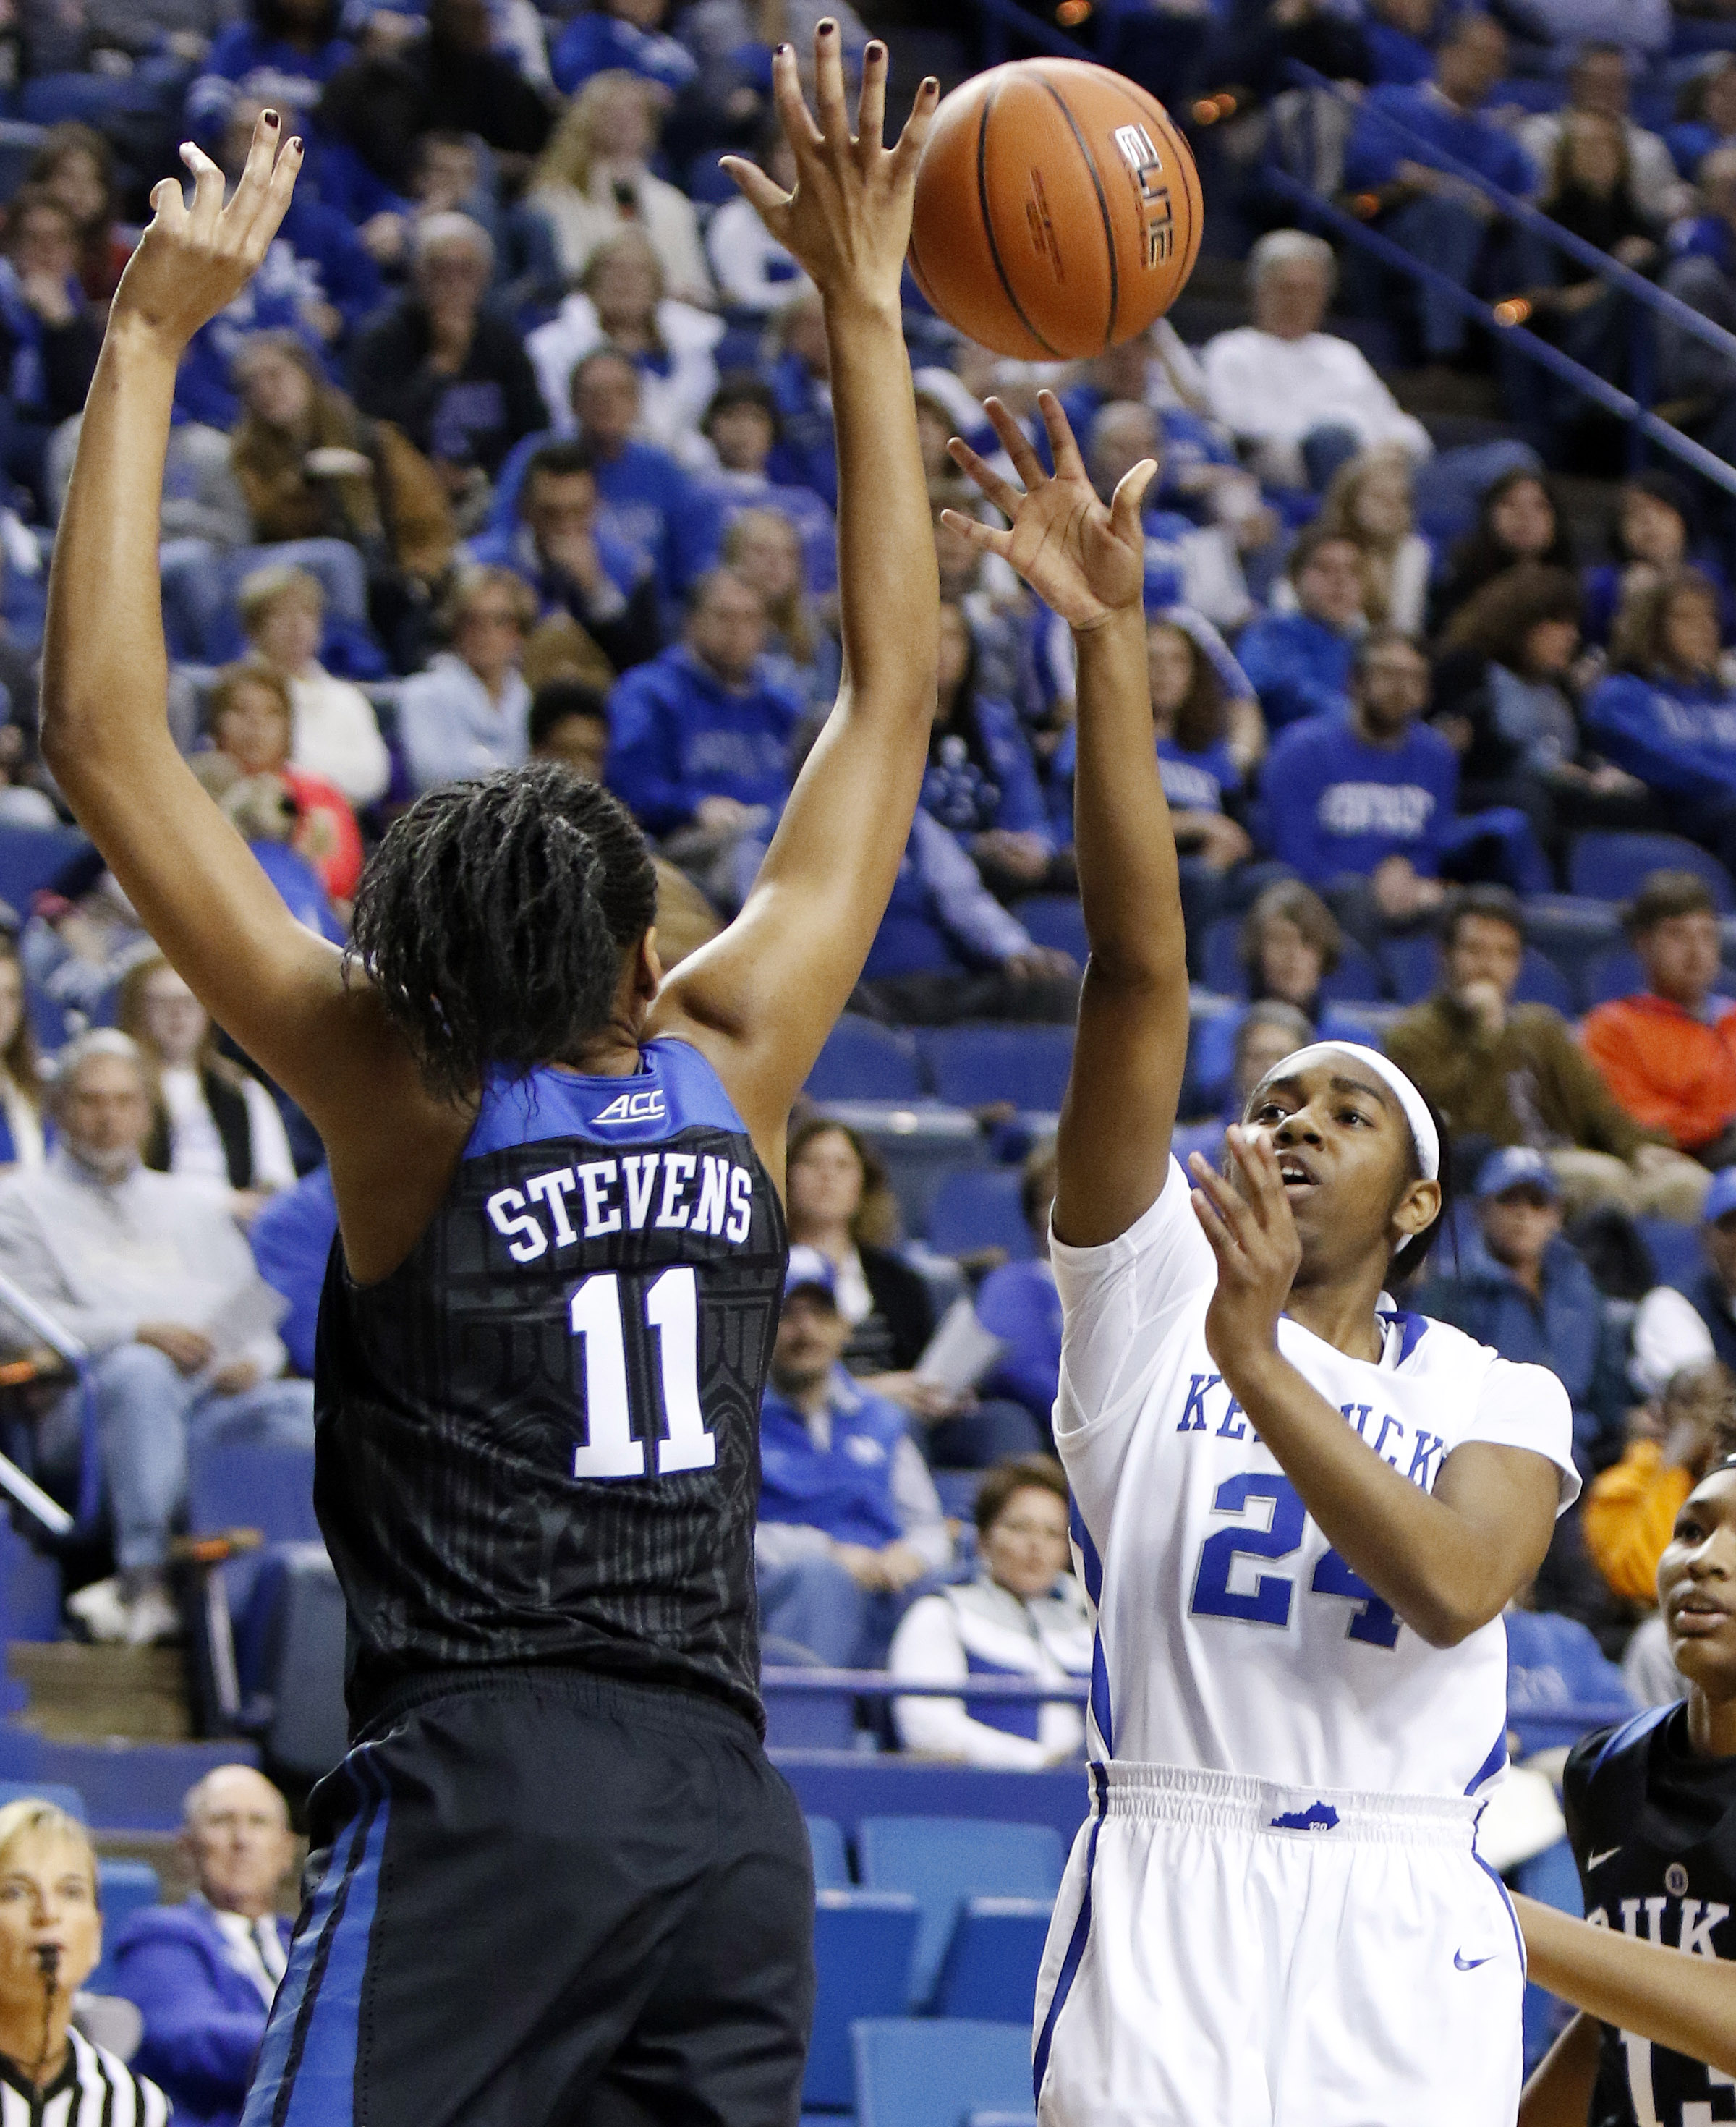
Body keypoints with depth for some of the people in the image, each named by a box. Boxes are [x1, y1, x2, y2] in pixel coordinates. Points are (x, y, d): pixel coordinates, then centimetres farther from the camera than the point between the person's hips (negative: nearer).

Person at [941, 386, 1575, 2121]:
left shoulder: (1500, 1398, 10)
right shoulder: (1149, 1291, 9)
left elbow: (1456, 1586, -12)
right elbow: (1141, 973, -2)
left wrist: (1258, 1363, -19)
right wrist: (1110, 643, -12)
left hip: (1403, 1929, 1)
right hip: (1169, 1904, -1)